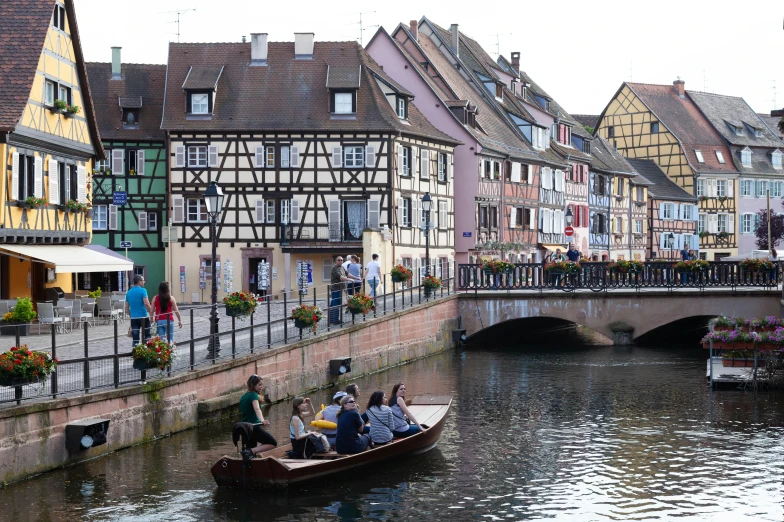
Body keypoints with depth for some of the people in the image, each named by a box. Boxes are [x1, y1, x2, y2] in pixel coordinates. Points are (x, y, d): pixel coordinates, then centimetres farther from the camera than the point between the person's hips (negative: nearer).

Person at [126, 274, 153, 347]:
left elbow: (126, 308, 14)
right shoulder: (142, 290, -9)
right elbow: (146, 303, -20)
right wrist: (151, 313, -10)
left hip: (133, 318, 5)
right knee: (147, 337, 9)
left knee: (135, 339, 4)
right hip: (143, 317, -5)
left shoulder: (128, 292, 10)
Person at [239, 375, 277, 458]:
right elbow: (257, 409, -30)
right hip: (254, 426, -9)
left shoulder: (243, 397, 15)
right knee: (273, 443, -3)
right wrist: (262, 420, -47)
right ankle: (250, 451, -21)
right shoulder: (253, 395, -10)